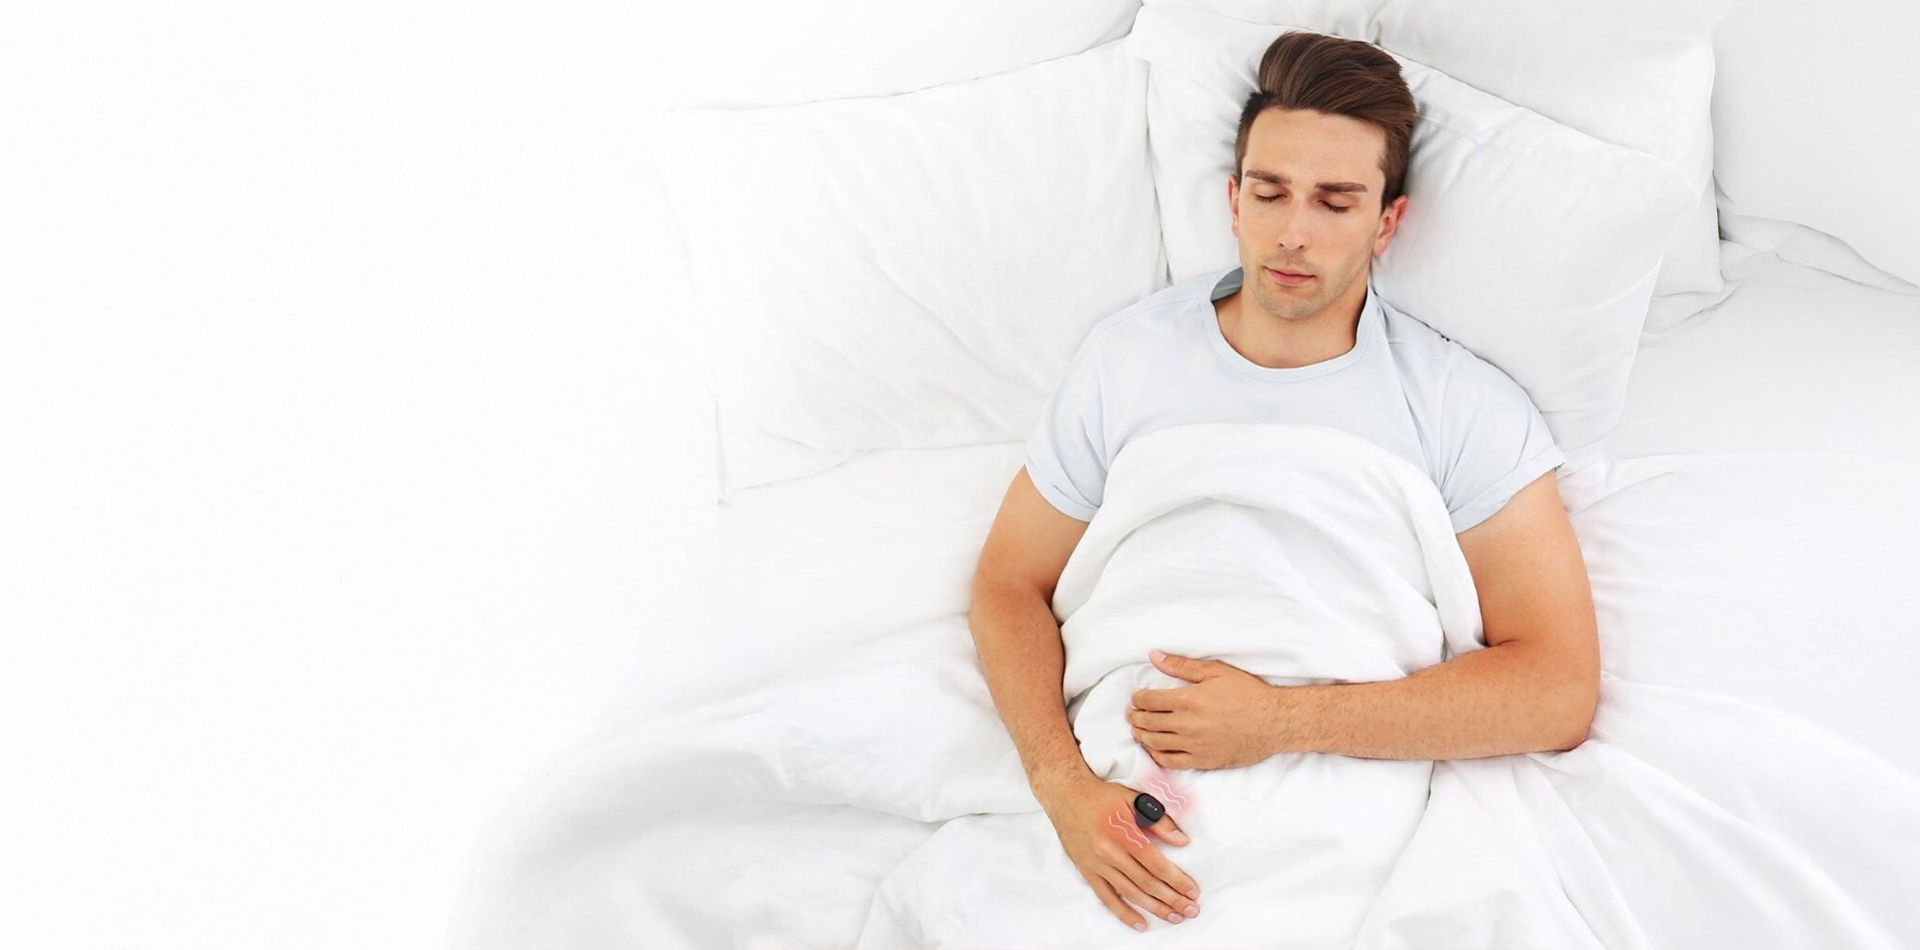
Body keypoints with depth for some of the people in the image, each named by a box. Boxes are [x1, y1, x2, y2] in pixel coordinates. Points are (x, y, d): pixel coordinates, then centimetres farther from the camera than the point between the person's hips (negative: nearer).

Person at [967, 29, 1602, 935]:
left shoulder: (1464, 407, -2)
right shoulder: (1128, 352, 6)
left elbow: (1559, 691, -9)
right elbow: (1009, 586, 6)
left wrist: (1280, 719, -18)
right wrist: (1064, 783, -13)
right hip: (1130, 800, 1)